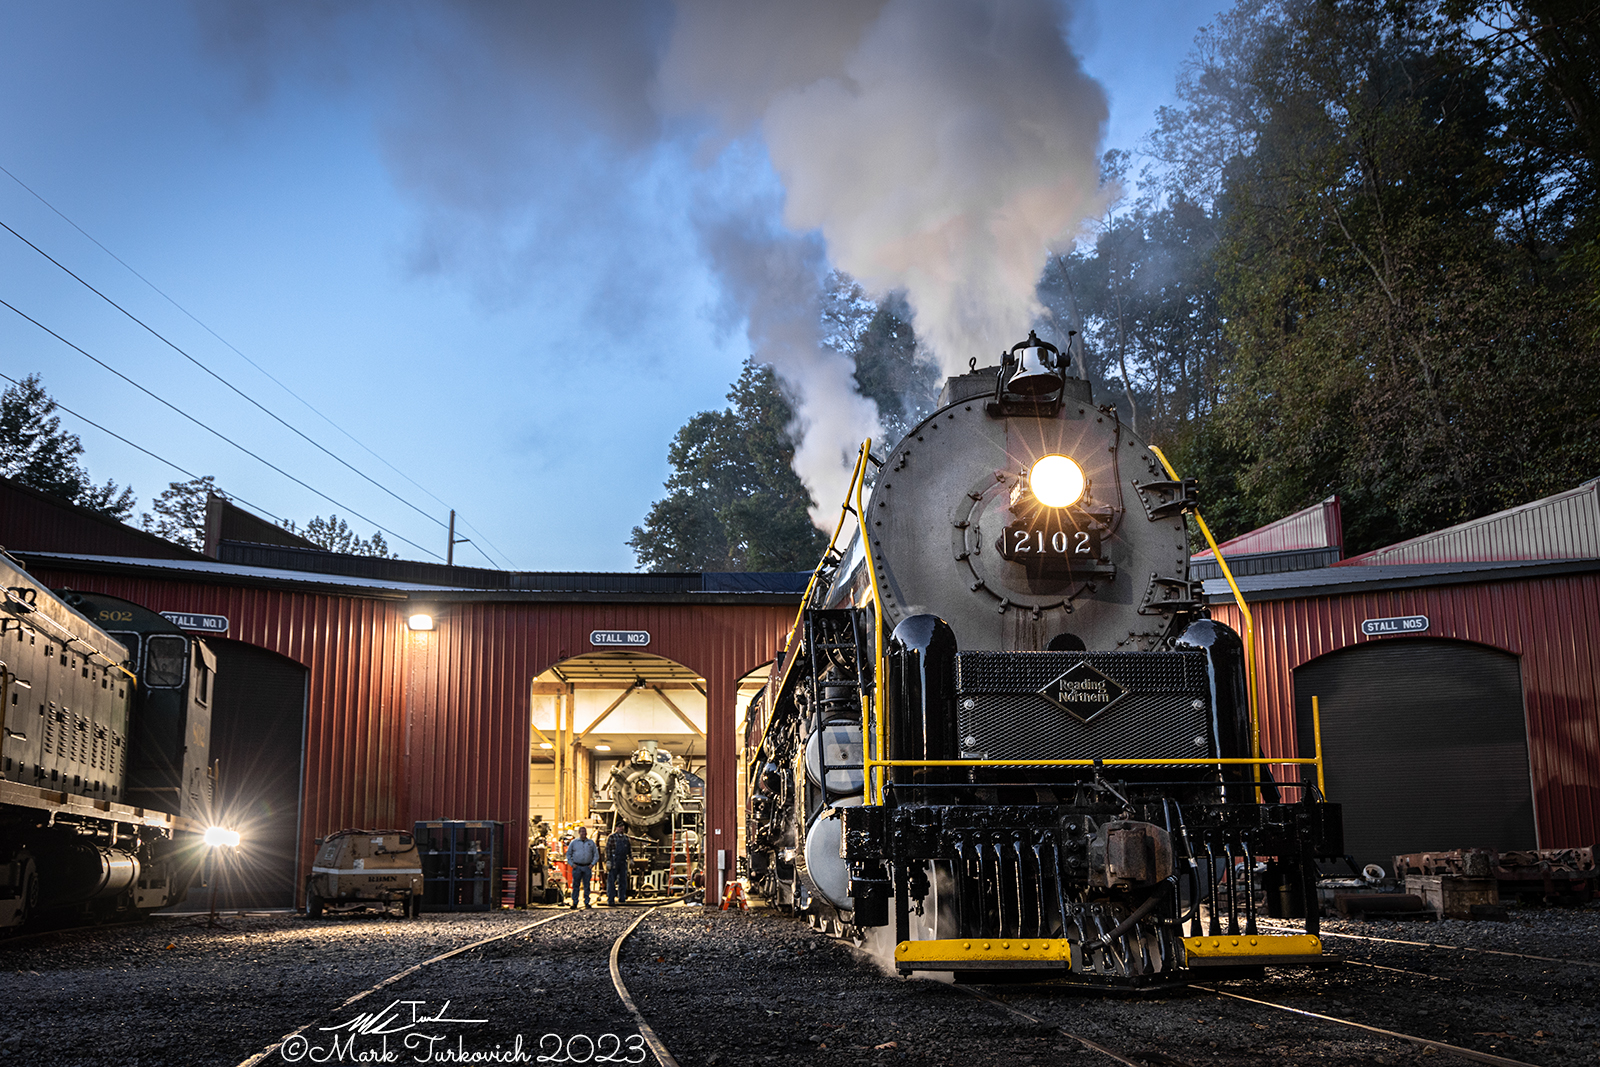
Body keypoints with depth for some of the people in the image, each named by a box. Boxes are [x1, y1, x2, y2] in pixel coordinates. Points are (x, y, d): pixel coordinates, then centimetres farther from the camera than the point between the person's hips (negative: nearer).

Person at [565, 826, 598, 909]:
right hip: (577, 867, -1)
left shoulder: (591, 843, 10)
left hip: (587, 867, 1)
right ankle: (574, 902, 4)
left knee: (587, 886, 1)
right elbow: (568, 854, 11)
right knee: (576, 885, -1)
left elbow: (596, 854, 13)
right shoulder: (574, 843, 7)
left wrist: (592, 864, 1)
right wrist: (571, 864, 0)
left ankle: (587, 902, 6)